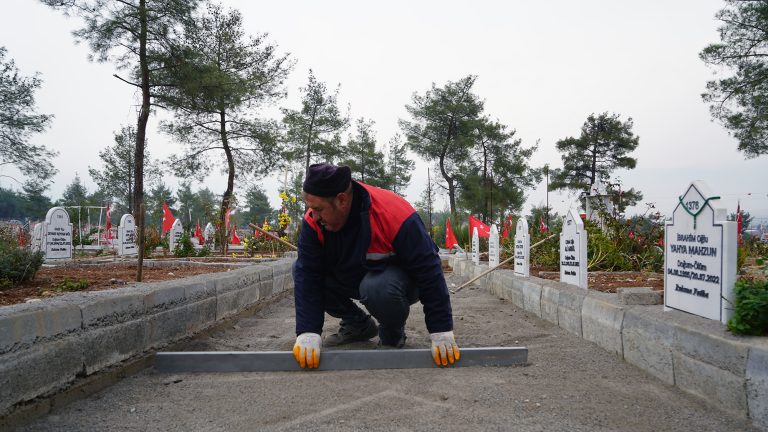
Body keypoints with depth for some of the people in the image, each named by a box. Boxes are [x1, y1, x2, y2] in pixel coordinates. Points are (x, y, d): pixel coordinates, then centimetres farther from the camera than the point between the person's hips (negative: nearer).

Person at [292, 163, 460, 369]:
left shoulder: (394, 215, -34)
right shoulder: (313, 221, -20)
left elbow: (429, 271, -29)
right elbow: (307, 276, -21)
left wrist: (442, 332, -27)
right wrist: (308, 333, -31)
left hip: (398, 279, -5)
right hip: (349, 278, 5)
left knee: (378, 289, -40)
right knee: (299, 270, -15)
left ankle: (393, 333, -3)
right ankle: (358, 325, 4)